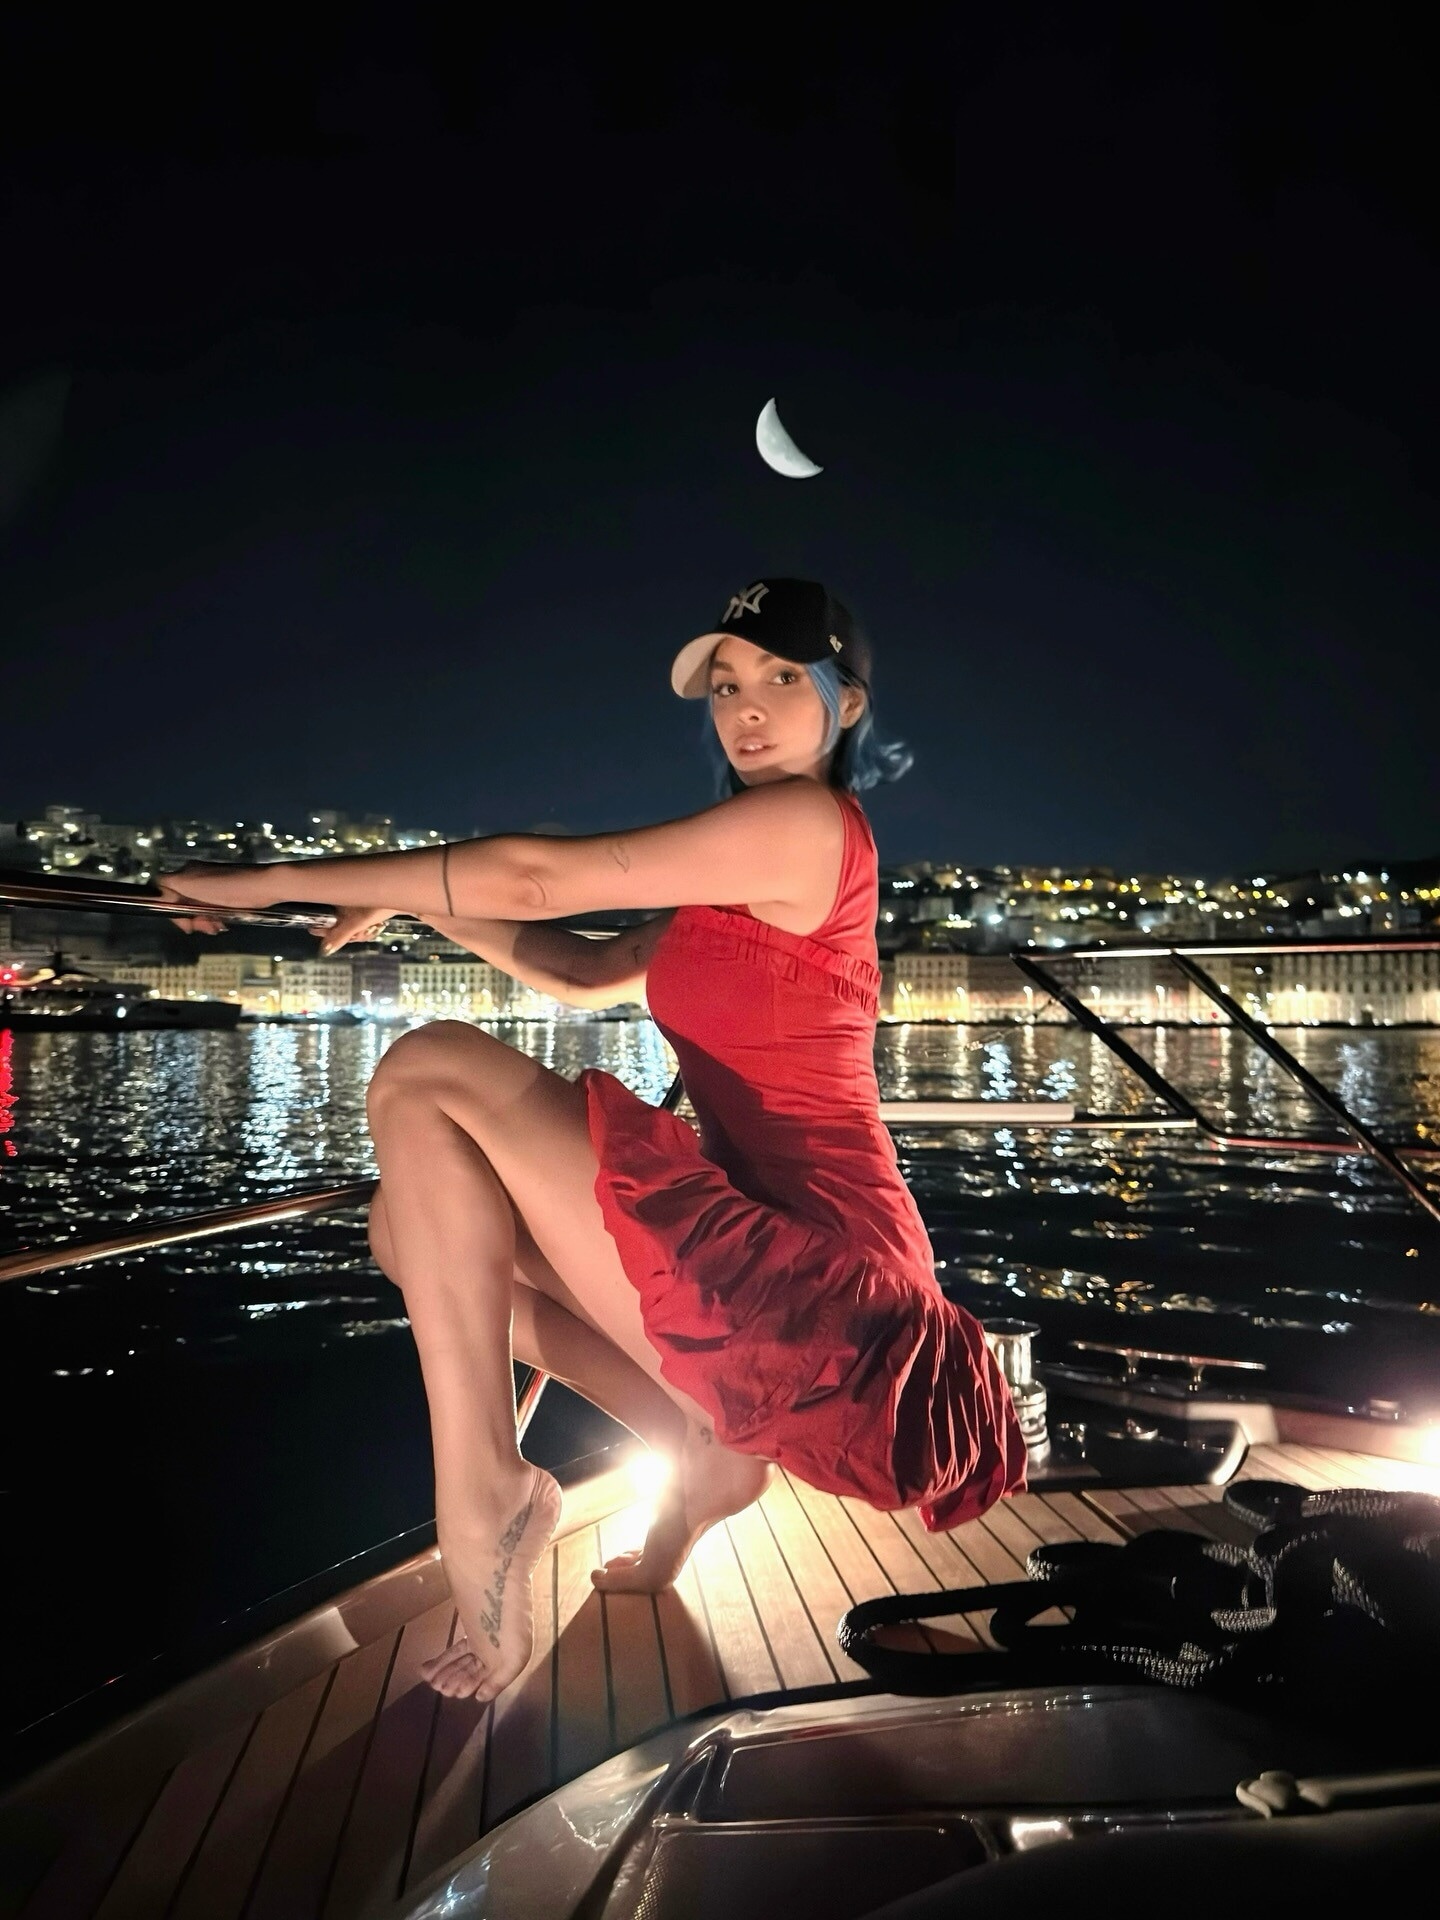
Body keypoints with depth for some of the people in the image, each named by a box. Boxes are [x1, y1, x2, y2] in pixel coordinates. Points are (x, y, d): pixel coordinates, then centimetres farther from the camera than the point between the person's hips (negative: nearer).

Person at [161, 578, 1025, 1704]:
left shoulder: (810, 824, -9)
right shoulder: (744, 878, 19)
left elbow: (537, 878, -11)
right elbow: (588, 974, 23)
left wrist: (284, 881, -3)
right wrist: (406, 900, 15)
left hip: (808, 1273, -10)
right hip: (767, 1261, 10)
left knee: (427, 1077, -10)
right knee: (415, 1223, 15)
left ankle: (483, 1492, -12)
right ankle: (707, 1447, 8)